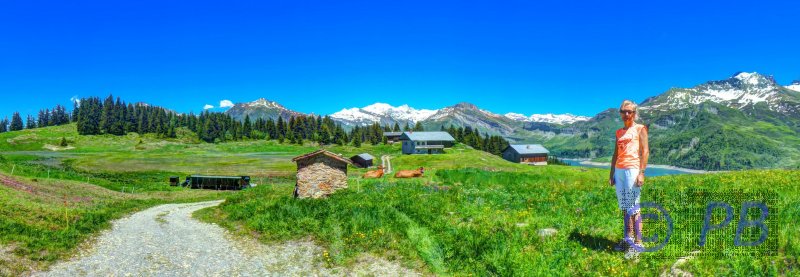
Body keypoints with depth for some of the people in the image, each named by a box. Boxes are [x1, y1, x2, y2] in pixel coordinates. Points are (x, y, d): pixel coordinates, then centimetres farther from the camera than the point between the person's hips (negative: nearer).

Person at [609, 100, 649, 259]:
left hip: (632, 169, -6)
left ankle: (637, 244, -7)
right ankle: (628, 238, 16)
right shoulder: (619, 132, 19)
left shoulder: (640, 129, 3)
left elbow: (645, 151, -5)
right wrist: (611, 173, 15)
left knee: (633, 207, -10)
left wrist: (641, 172, -15)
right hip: (619, 170, 6)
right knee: (624, 206, 8)